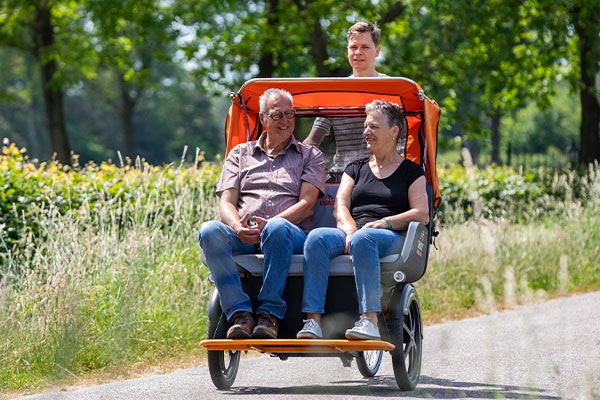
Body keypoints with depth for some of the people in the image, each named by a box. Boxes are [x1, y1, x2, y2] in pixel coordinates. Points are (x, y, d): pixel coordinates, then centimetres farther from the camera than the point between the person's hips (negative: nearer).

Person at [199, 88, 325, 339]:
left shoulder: (310, 156, 19)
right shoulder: (240, 154, 24)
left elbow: (307, 204, 3)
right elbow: (226, 202, 11)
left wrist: (268, 224, -14)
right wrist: (238, 228, -13)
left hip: (291, 234, -2)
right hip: (243, 237, 2)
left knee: (277, 229, -40)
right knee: (210, 231, -32)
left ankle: (269, 314, -34)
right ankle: (240, 313, -34)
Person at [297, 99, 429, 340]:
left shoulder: (411, 172, 17)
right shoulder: (355, 169, 28)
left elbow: (422, 214, 3)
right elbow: (340, 206, 13)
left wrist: (386, 222, -13)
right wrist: (350, 230, -10)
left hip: (391, 238, -4)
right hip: (351, 234, 4)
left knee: (364, 239, -40)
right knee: (317, 238, -31)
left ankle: (370, 320, -49)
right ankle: (313, 320, -42)